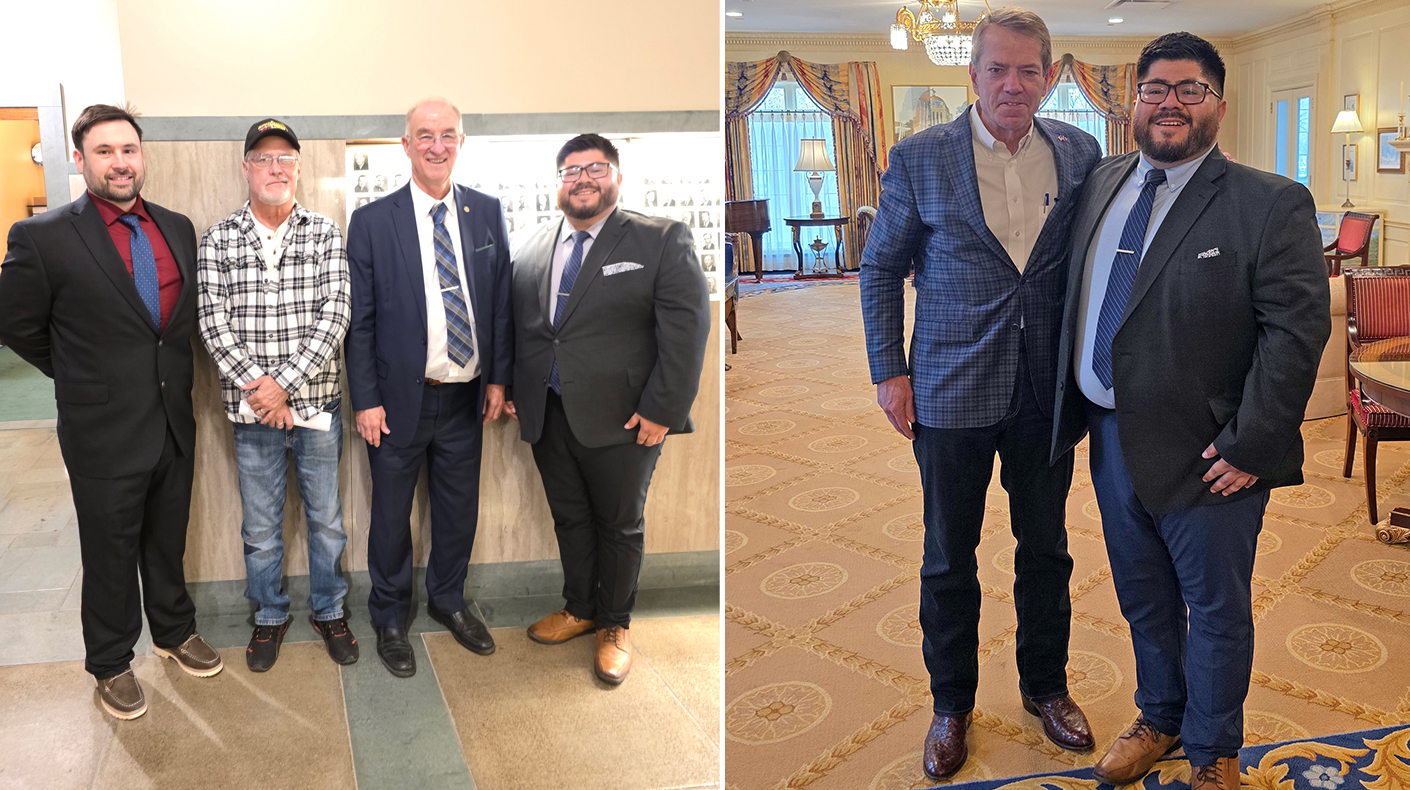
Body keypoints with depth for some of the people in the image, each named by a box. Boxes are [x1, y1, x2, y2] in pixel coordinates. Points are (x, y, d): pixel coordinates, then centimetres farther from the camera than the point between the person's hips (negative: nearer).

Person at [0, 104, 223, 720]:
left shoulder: (178, 228, 2)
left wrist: (164, 372, 9)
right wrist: (85, 377, 4)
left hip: (175, 426, 4)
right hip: (106, 433, -4)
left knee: (167, 541, 20)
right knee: (111, 554, 12)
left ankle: (174, 631, 41)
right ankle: (111, 664, 31)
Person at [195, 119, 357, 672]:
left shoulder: (325, 233, 0)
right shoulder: (218, 240, 2)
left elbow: (335, 314, -10)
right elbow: (213, 322, -6)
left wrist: (285, 383, -17)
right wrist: (257, 388, -16)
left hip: (317, 403, 0)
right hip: (252, 411, 0)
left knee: (326, 517, 12)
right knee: (261, 527, 12)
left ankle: (328, 610, 30)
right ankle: (269, 616, 31)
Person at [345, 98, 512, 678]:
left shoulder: (487, 213, 2)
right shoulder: (372, 221, -6)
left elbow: (501, 300, 7)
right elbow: (359, 319, -5)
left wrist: (498, 377, 3)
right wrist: (366, 400, -8)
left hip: (466, 398, 3)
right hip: (400, 397, -3)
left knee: (460, 507, 17)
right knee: (391, 513, 11)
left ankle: (448, 599, 40)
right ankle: (390, 619, 32)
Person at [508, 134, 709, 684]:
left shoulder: (662, 241, -6)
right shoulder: (532, 249, 10)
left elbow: (686, 328, -11)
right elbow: (514, 326, 16)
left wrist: (662, 411, -16)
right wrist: (511, 392, 8)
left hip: (622, 420, -4)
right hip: (547, 417, 4)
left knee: (620, 526, 10)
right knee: (569, 519, 17)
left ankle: (615, 625, 29)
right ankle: (578, 609, 37)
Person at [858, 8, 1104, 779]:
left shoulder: (1079, 152, 1)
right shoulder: (919, 157, -7)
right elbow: (881, 267, 0)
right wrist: (888, 370, -5)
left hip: (1047, 390, 3)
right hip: (953, 393, -2)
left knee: (1046, 548, 16)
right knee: (948, 558, 10)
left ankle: (1045, 686, 37)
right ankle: (951, 706, 29)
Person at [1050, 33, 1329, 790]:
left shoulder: (1270, 204, -10)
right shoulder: (1101, 183, 6)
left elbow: (1297, 328, -15)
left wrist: (1249, 445, -18)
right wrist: (1074, 410, 7)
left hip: (1205, 454, -5)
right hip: (1112, 438, 5)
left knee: (1215, 609, 13)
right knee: (1143, 599, 21)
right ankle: (1159, 717, 44)